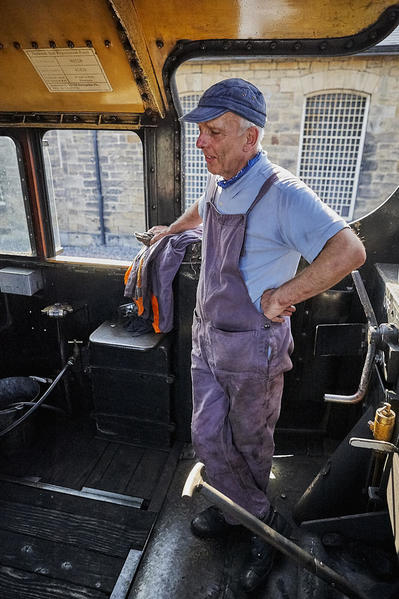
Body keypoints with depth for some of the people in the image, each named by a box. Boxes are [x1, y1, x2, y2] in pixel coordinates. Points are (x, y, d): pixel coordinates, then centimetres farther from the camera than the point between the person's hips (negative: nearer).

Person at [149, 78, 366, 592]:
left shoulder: (281, 194, -22)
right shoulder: (218, 185, 5)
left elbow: (349, 250, -34)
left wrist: (282, 295, -33)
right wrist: (170, 229, 41)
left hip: (252, 347, -7)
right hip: (206, 336, 8)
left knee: (251, 444, 14)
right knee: (207, 438, 14)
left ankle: (258, 526, 44)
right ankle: (265, 521, 38)